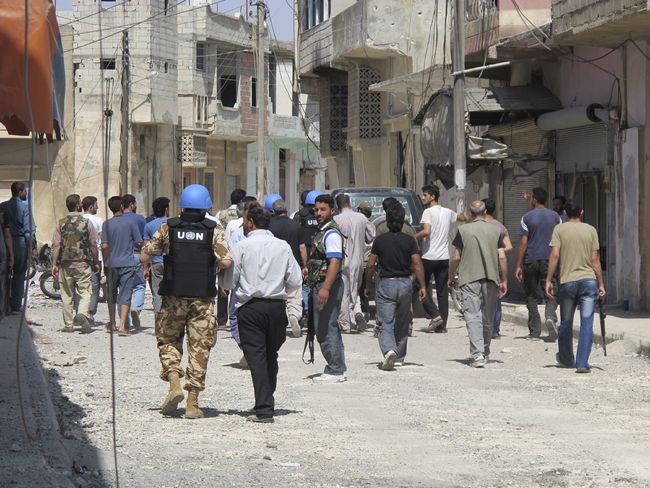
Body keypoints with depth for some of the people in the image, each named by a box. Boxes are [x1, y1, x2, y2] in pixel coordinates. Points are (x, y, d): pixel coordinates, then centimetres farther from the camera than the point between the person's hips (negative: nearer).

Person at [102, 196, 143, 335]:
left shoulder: (107, 224, -1)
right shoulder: (131, 222, -5)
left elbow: (104, 246, -4)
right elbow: (139, 243, -2)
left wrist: (105, 264, 6)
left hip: (112, 265, 2)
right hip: (128, 264, -2)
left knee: (111, 295, 17)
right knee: (125, 296, -4)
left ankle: (112, 324, 26)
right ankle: (122, 326, -16)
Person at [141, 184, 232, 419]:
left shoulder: (168, 228, 0)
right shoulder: (214, 230, -2)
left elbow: (144, 257, 2)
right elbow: (226, 262, -12)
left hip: (174, 296, 0)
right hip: (203, 298, 0)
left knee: (168, 340, 17)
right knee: (199, 347, 5)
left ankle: (174, 384, -5)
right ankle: (192, 403, 2)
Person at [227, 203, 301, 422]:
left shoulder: (242, 246, -6)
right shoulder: (283, 246, 3)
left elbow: (229, 281, -5)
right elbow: (295, 282, 4)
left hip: (250, 307, -3)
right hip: (277, 306, 3)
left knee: (256, 357, -3)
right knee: (271, 356, 18)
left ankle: (264, 409, -10)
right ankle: (267, 401, 27)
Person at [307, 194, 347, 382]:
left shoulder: (331, 233, -15)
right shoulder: (322, 232, 18)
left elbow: (335, 261, -25)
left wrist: (325, 288, -31)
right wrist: (309, 269, 15)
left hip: (327, 284, -11)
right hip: (320, 284, 11)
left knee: (325, 329, -9)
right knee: (331, 328, 15)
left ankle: (335, 371, -5)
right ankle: (338, 369, 21)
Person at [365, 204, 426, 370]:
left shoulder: (380, 240, -2)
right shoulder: (410, 241, -2)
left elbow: (371, 265, 0)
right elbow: (417, 264, -7)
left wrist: (367, 286, 11)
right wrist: (422, 286, -2)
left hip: (385, 284, -1)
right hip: (405, 284, 1)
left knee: (386, 324, -4)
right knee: (402, 324, 16)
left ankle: (389, 350, -30)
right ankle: (399, 358, 23)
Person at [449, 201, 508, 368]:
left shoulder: (463, 230, -2)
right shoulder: (495, 230, 4)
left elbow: (456, 257, -1)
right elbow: (502, 257, 2)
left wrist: (451, 277, 13)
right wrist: (504, 280, 9)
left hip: (469, 279, -3)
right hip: (491, 279, 3)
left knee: (473, 316, -6)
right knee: (488, 318, 15)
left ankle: (477, 354, -19)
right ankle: (485, 352, 28)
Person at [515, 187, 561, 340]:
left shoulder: (527, 217, -3)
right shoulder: (555, 217, 5)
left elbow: (523, 242, -6)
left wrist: (518, 265, -3)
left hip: (531, 260, -1)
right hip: (549, 260, 2)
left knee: (531, 296, 9)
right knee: (551, 294, 4)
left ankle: (534, 330, 8)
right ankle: (550, 316, -26)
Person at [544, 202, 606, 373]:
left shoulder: (560, 229, 2)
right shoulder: (590, 230, 5)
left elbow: (555, 255, -6)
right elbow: (595, 259, 4)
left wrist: (548, 280, -2)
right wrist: (601, 284, 8)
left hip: (568, 281, 0)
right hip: (589, 280, 0)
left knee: (566, 323, 15)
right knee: (587, 323, -3)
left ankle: (566, 359, 31)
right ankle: (582, 363, -11)